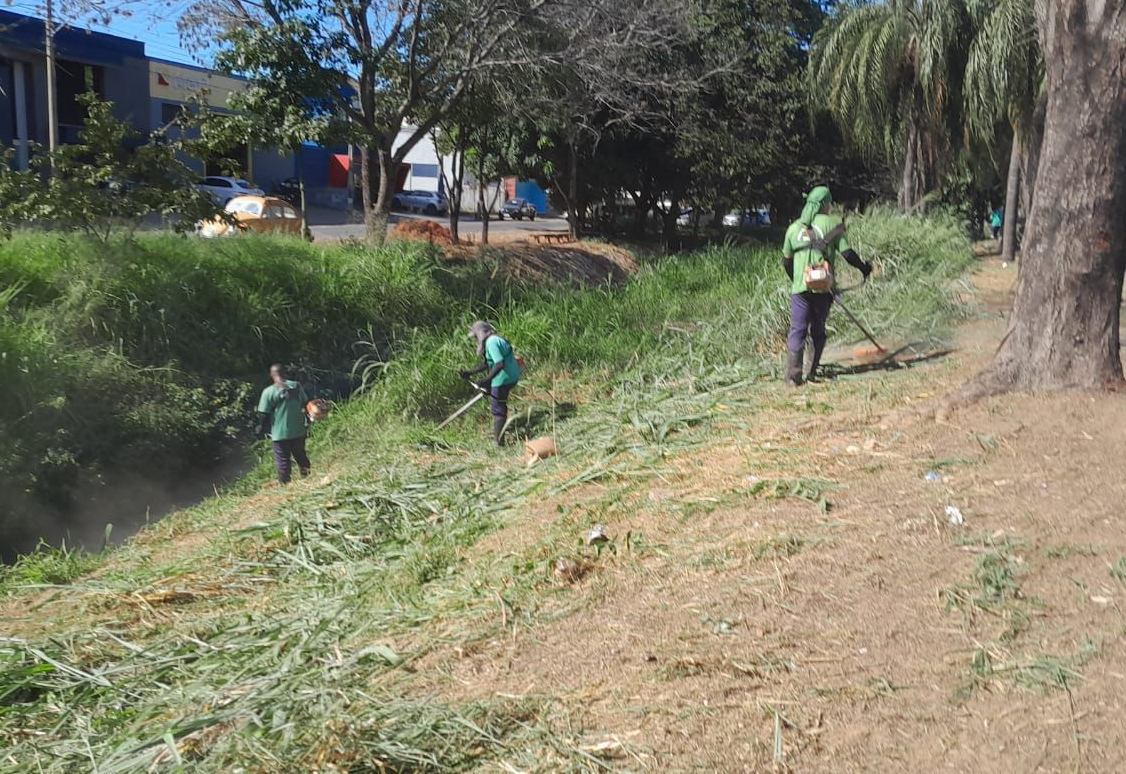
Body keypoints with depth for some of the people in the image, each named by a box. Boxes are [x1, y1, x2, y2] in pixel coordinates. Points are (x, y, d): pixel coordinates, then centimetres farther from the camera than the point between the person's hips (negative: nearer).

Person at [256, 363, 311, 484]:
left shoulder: (268, 392, -13)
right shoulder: (297, 386, -2)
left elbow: (263, 415, -10)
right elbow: (306, 405, 6)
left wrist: (261, 429, 5)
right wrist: (304, 423, 19)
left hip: (280, 433, -3)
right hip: (298, 431, 4)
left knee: (282, 462, 8)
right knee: (301, 457, 18)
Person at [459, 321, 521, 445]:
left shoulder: (491, 342, -18)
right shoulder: (495, 339, 14)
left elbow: (500, 364, -28)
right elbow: (487, 364, 19)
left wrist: (486, 380, -31)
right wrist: (469, 373, 16)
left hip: (503, 379, -10)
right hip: (511, 377, 10)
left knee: (498, 409, -1)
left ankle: (498, 442, 3)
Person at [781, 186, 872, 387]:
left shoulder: (794, 227, 9)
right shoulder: (832, 223, 1)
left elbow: (786, 260, 14)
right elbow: (847, 253, -3)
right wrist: (863, 267, 14)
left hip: (800, 287, 1)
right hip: (823, 287, -1)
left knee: (797, 330, 1)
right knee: (818, 330, 14)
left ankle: (793, 375, -9)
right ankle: (811, 371, 15)